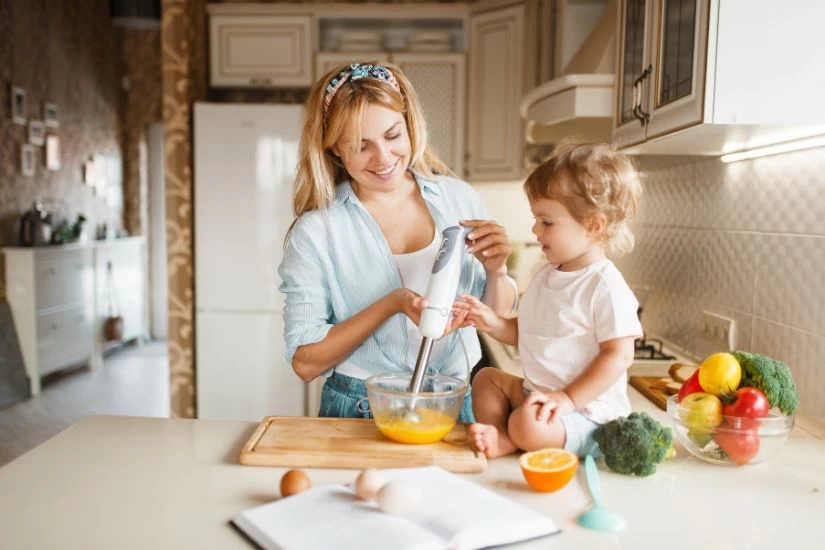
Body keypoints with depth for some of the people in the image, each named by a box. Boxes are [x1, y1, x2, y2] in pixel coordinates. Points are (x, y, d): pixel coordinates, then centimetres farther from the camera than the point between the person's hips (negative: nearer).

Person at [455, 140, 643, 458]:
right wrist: (493, 324, -1)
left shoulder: (606, 286, -20)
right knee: (486, 377, 13)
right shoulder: (546, 276, 8)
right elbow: (527, 334, 17)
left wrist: (568, 398, -24)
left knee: (527, 425, -33)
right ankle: (497, 435, -9)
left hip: (587, 412, -9)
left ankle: (506, 441, -2)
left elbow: (619, 354, -21)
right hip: (536, 391, 10)